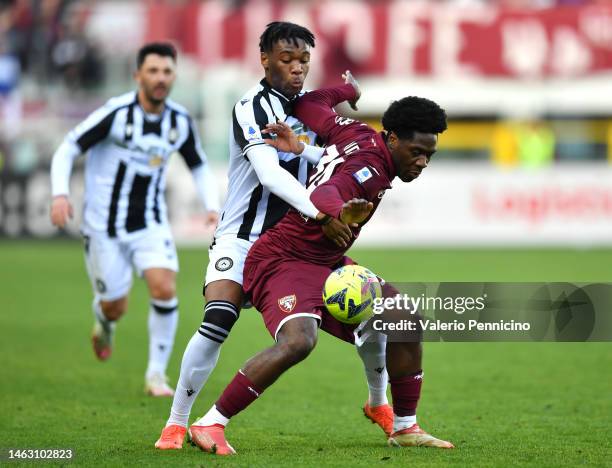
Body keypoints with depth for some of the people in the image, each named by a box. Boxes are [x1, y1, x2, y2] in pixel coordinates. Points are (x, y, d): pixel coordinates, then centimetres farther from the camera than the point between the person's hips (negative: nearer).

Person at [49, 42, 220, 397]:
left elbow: (200, 167, 13)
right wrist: (60, 193, -26)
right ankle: (104, 322, 45)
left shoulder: (180, 122, -3)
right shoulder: (116, 114, -17)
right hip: (105, 226, -3)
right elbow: (67, 150, -12)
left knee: (165, 289, -19)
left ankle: (157, 374, -4)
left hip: (151, 223, 3)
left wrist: (213, 207, -3)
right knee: (116, 308, 5)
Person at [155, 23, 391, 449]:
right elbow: (269, 173, -29)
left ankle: (380, 405, 22)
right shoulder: (252, 108, -15)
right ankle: (176, 424, -12)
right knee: (217, 324, -26)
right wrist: (320, 214, -40)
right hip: (243, 238, -7)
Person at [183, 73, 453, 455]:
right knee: (298, 342, -34)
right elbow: (323, 193, -45)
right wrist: (340, 211, -66)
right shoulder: (370, 168, -24)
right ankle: (209, 425, -24)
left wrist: (347, 88, 30)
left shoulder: (358, 134, 3)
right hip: (284, 261, -11)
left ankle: (405, 427, 16)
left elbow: (311, 104, 14)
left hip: (328, 263, 11)